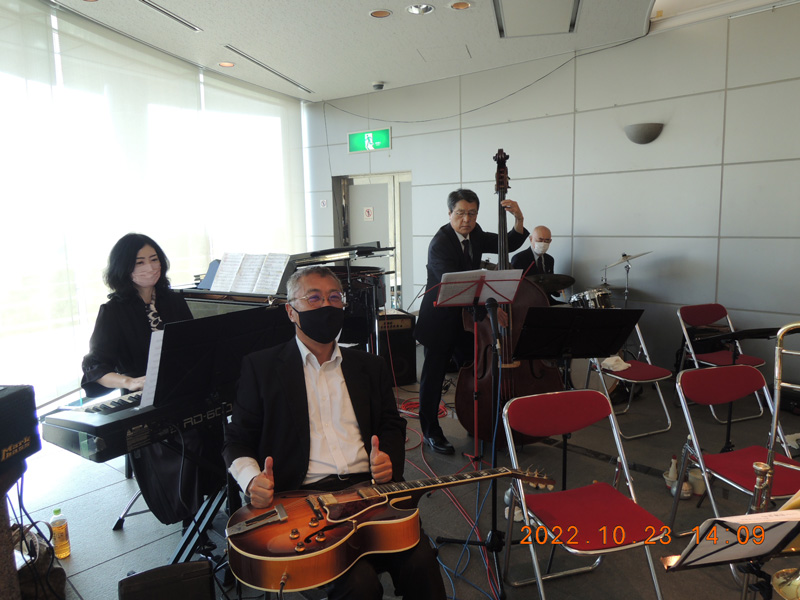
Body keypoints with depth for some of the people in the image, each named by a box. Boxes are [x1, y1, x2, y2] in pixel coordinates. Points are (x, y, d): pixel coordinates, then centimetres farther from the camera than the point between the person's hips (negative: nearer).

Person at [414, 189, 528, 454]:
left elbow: (510, 244, 5)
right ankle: (431, 431, 20)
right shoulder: (440, 244, -22)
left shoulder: (475, 235, 3)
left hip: (467, 317, 7)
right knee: (433, 377, 4)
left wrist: (519, 219, -15)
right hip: (440, 320, -7)